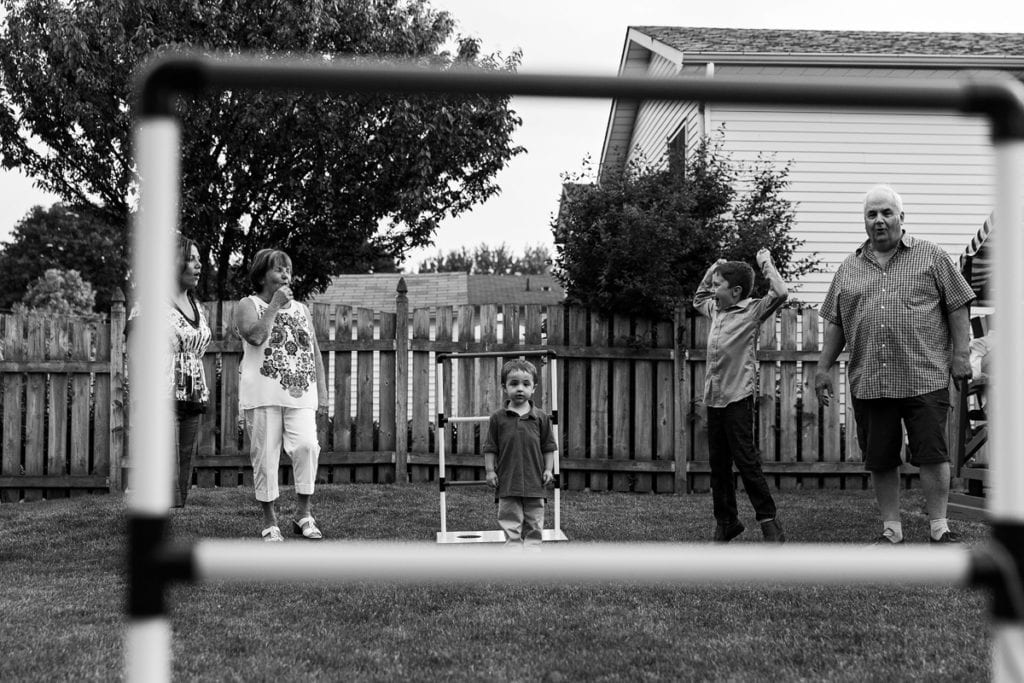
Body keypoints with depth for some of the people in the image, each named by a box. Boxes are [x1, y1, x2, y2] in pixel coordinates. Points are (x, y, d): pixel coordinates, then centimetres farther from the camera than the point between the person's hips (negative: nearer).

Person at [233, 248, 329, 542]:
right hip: (262, 395, -3)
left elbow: (315, 352, 19)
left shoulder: (301, 309, 20)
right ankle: (270, 521, 9)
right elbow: (256, 336, -15)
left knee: (307, 446, -15)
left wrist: (322, 391, 12)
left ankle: (304, 515, -3)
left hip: (300, 394, 3)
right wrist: (275, 305, -9)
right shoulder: (248, 305, 6)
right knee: (265, 455, -2)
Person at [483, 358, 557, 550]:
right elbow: (490, 448, 4)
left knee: (534, 525, 8)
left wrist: (548, 470, -1)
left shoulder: (541, 418, 2)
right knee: (511, 525, 1)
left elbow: (549, 447, 7)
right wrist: (490, 470, -3)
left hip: (534, 482, 1)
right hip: (508, 482, -1)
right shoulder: (498, 418, 0)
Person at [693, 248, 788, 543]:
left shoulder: (752, 310, -6)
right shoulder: (716, 309, 13)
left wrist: (766, 262, -8)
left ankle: (769, 519, 2)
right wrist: (711, 270, 21)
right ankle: (726, 521, 19)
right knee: (718, 463, 10)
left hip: (738, 398, -7)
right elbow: (697, 299, 34)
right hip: (714, 398, 7)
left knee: (745, 460, -7)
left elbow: (780, 293, -21)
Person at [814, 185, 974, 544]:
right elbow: (835, 323, 16)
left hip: (924, 377, -3)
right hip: (868, 383, 3)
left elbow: (957, 307, 5)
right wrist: (823, 368, 11)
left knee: (932, 454, -4)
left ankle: (939, 528, 6)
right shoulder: (848, 269, 14)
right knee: (880, 461, 6)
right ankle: (891, 530, 16)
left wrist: (960, 354, -3)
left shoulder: (931, 257, 6)